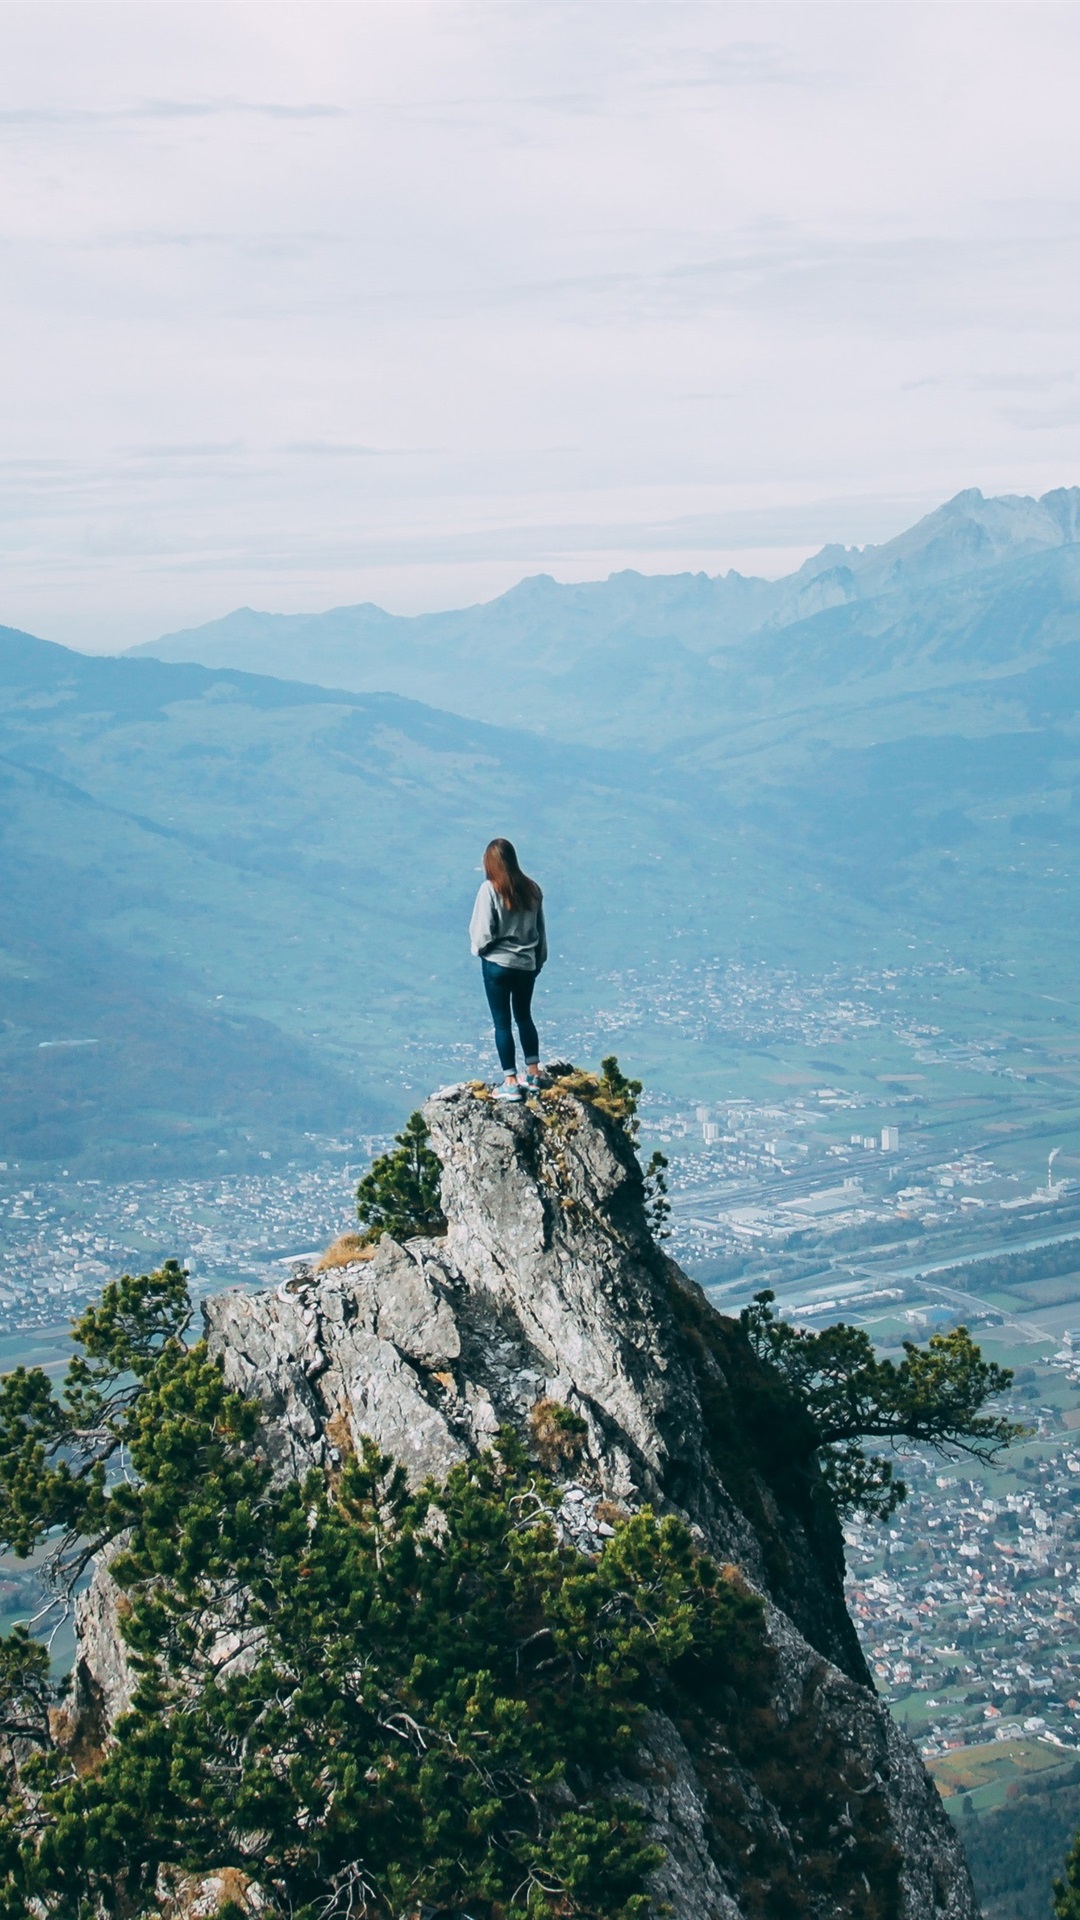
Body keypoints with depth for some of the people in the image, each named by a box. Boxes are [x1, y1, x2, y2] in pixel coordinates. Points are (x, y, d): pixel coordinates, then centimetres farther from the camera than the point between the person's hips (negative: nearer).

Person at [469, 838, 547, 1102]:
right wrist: (539, 960, 18)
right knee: (524, 1016, 21)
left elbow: (482, 933, -16)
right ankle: (533, 1073, 26)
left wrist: (478, 947, 6)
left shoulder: (490, 890, -17)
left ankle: (511, 1083, 5)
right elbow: (541, 929, 7)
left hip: (498, 964, -5)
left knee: (502, 1022, 4)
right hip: (527, 964, 5)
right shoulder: (531, 889, -1)